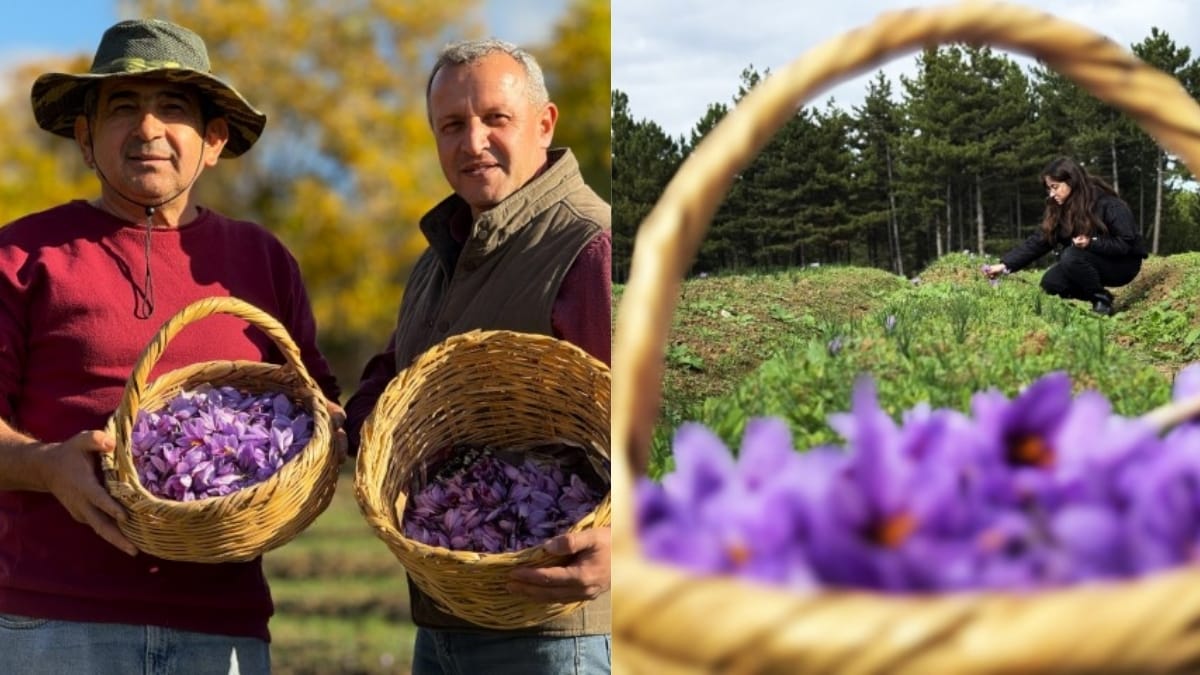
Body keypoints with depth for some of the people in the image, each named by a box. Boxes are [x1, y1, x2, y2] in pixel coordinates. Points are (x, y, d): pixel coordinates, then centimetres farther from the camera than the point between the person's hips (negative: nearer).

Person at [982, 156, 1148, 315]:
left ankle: (1103, 300, -15)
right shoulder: (1060, 209, -3)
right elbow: (1038, 241, -6)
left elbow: (1127, 243, -22)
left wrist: (1092, 243, -35)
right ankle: (1095, 298, 2)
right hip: (1094, 262, 7)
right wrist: (1005, 265, -15)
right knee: (1050, 283, -15)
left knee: (1071, 256, -31)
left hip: (1123, 263, -7)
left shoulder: (1108, 204, -22)